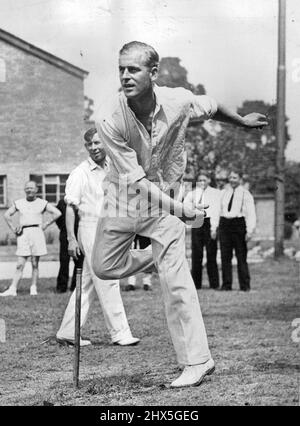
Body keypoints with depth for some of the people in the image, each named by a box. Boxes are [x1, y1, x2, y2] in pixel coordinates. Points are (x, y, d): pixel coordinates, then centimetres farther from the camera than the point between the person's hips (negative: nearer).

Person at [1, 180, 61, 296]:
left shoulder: (42, 203, 6)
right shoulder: (19, 203, 12)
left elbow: (57, 213, 3)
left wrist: (46, 225, 0)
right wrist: (13, 229, 8)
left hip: (36, 232, -1)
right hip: (23, 234, 1)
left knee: (35, 264, 2)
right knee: (20, 265, -4)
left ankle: (33, 288, 9)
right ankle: (12, 289, -6)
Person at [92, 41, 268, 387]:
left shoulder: (179, 101, -18)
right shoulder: (109, 120, -26)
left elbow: (211, 107, 8)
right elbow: (136, 179, -25)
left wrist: (242, 121, 25)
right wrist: (181, 210, -28)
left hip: (165, 201, -1)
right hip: (123, 199, 1)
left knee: (175, 281, -9)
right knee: (104, 268, 8)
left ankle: (197, 360, -1)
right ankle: (155, 259, 36)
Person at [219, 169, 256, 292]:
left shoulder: (245, 194, 2)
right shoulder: (223, 193, 14)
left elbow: (251, 213, -2)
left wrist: (250, 231, -11)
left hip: (238, 224, -4)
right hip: (224, 224, 4)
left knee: (241, 256, -1)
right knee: (225, 256, 4)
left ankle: (245, 286, 5)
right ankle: (226, 284, 11)